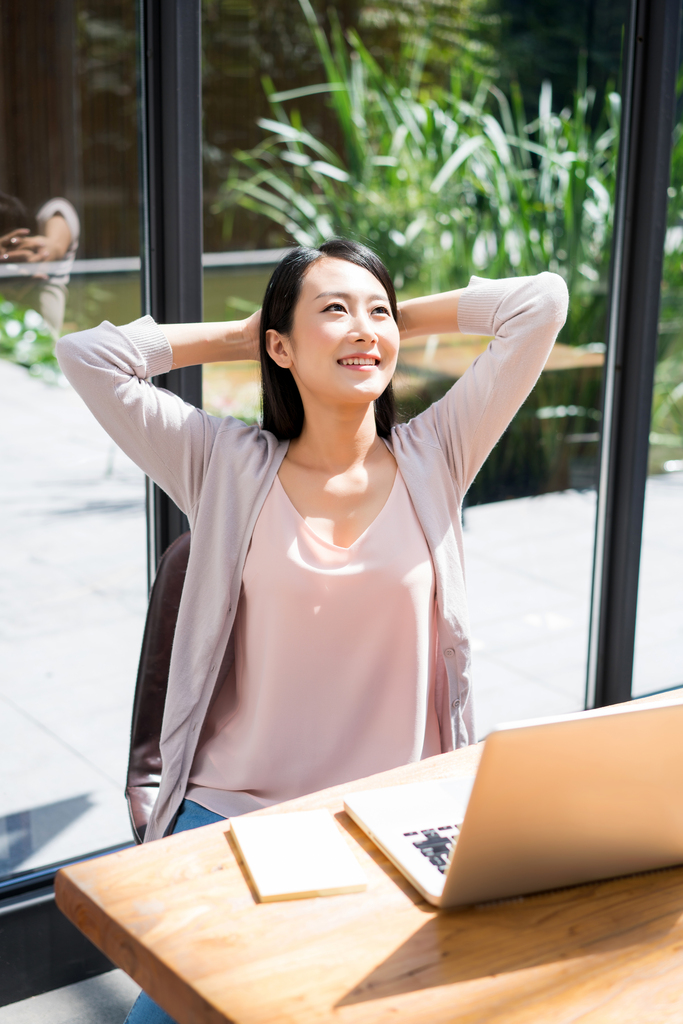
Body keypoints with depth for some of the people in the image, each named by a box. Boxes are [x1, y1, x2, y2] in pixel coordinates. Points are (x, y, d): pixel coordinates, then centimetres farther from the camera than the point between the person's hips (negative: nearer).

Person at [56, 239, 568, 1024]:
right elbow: (86, 355, -3)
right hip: (234, 810, 0)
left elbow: (543, 302, -1)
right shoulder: (231, 470, 1)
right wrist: (238, 336, 5)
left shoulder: (432, 459, 3)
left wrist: (402, 320, 8)